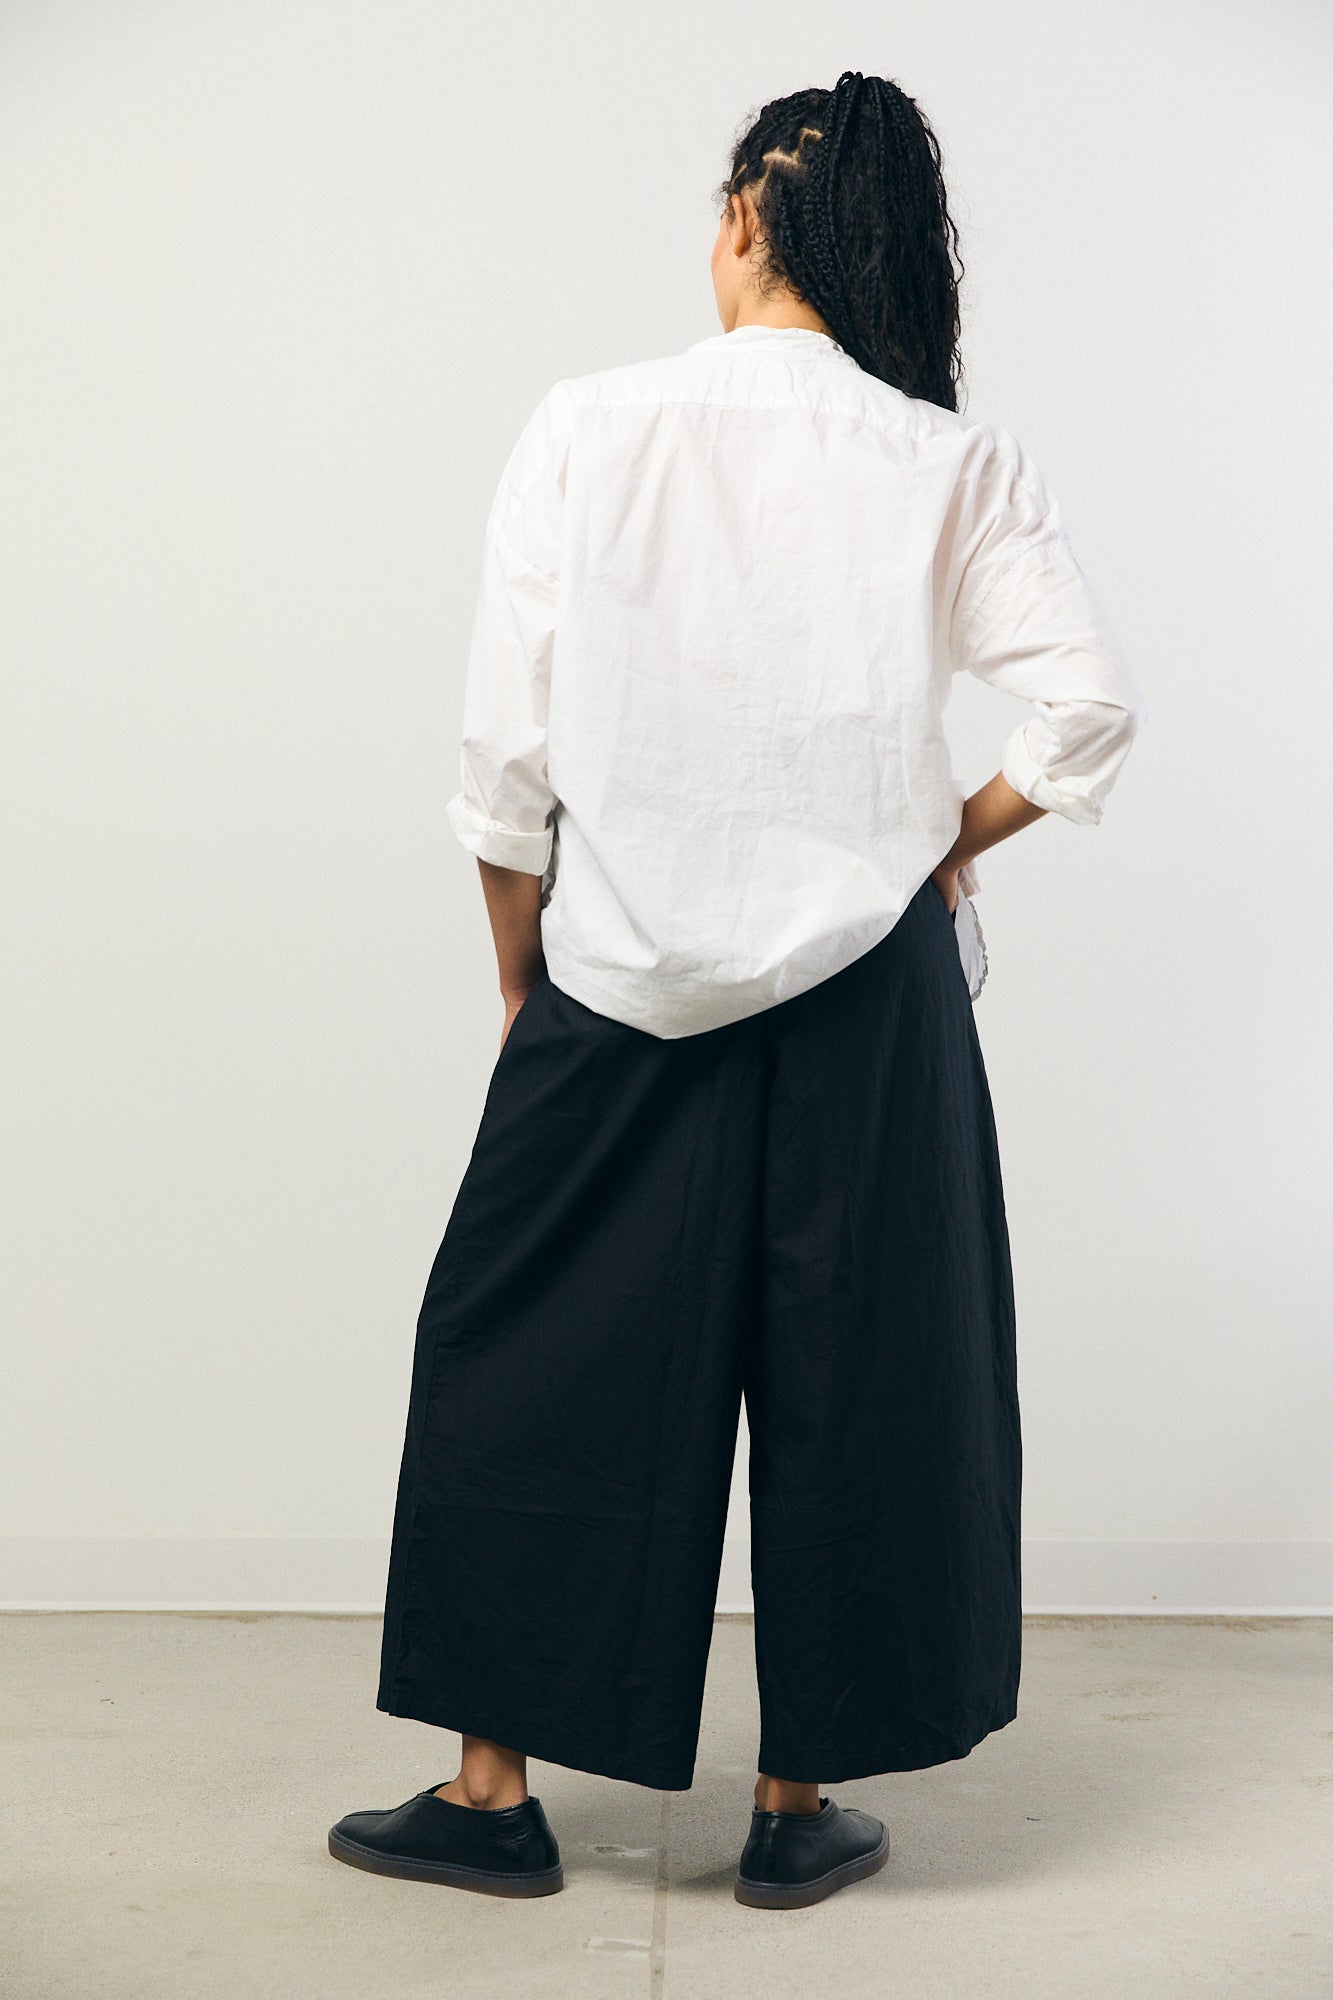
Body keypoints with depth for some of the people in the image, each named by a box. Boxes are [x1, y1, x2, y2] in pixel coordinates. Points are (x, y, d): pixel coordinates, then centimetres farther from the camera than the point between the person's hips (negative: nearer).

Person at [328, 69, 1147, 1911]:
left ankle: (492, 1790, 21)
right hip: (863, 991, 1)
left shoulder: (586, 430, -4)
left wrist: (524, 983, 7)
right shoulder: (953, 464, -3)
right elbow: (1095, 707, -9)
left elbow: (507, 755, -4)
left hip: (622, 982, 0)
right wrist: (953, 839, 7)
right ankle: (799, 1805, 22)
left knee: (537, 1361, 12)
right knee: (850, 1377, 11)